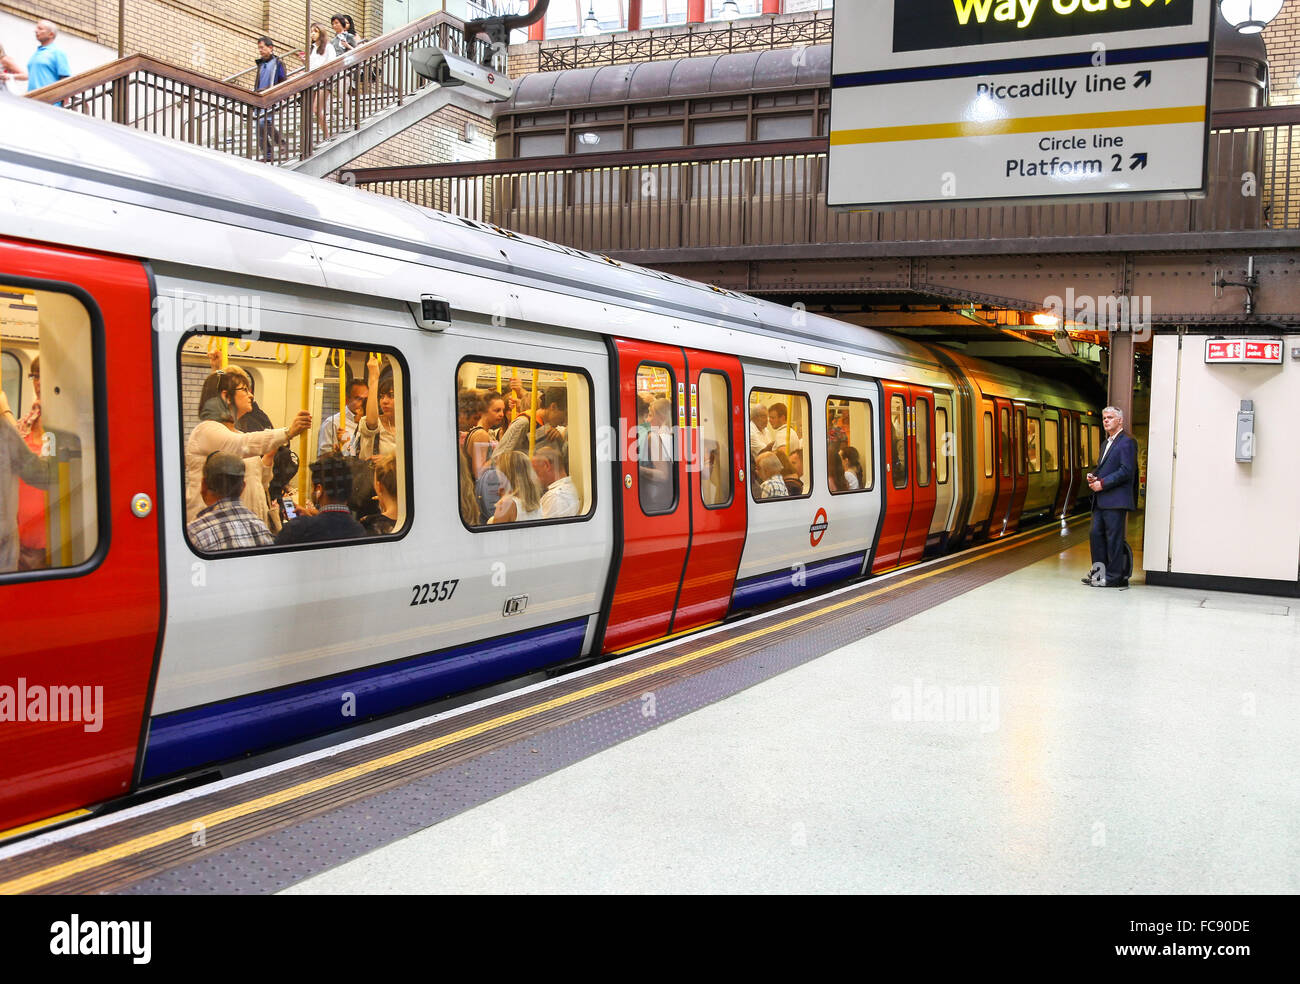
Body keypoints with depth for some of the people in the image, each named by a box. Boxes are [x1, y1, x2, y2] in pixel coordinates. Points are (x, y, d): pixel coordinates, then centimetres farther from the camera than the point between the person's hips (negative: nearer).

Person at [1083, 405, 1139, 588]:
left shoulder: (1126, 442, -9)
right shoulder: (1107, 443, 21)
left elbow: (1126, 471, -17)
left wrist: (1102, 483, -17)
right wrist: (1093, 477, 7)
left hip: (1115, 500, -9)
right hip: (1101, 500, 9)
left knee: (1114, 538, -5)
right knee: (1096, 534, 10)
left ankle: (1114, 577, 0)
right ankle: (1099, 571, 18)